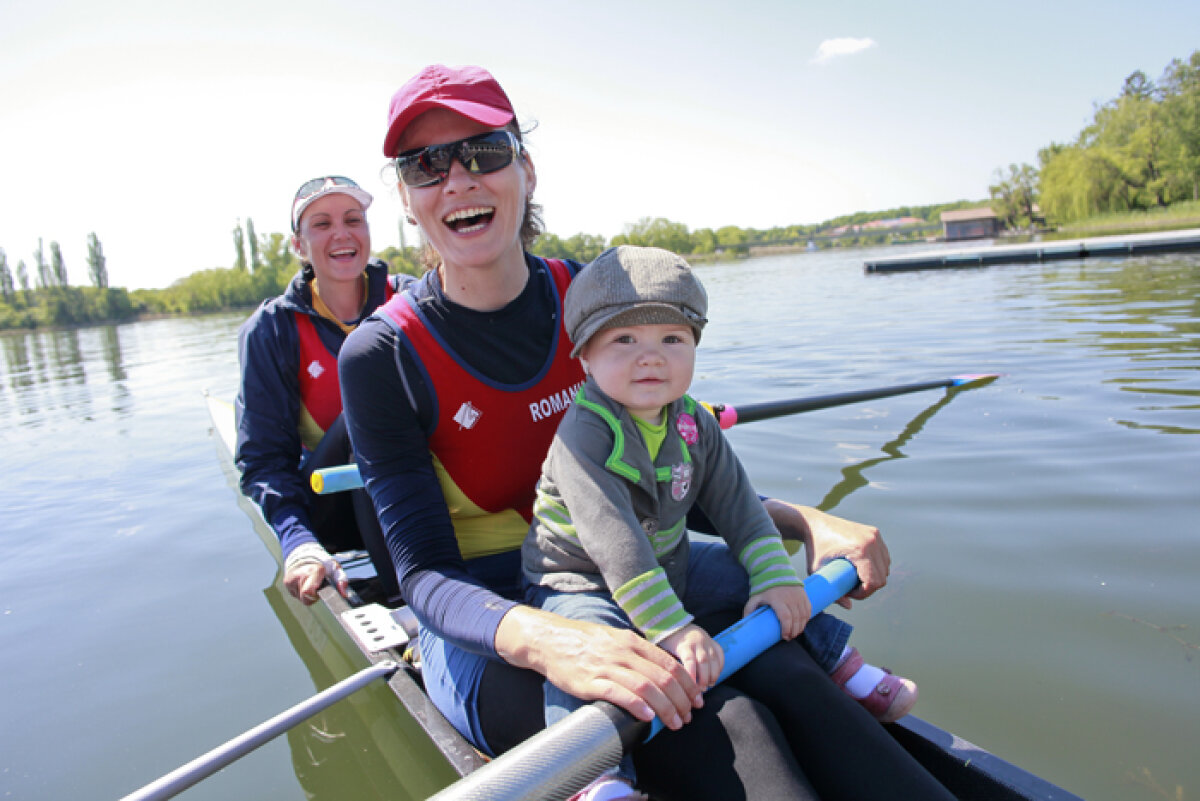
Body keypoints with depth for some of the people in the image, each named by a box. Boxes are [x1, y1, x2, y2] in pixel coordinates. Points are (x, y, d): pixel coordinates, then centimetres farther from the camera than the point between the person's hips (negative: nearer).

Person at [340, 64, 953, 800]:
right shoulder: (382, 354, -13)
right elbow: (425, 573, -17)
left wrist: (806, 522, -10)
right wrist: (547, 640, -38)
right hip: (484, 633, -3)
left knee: (784, 676, -26)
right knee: (719, 728, -29)